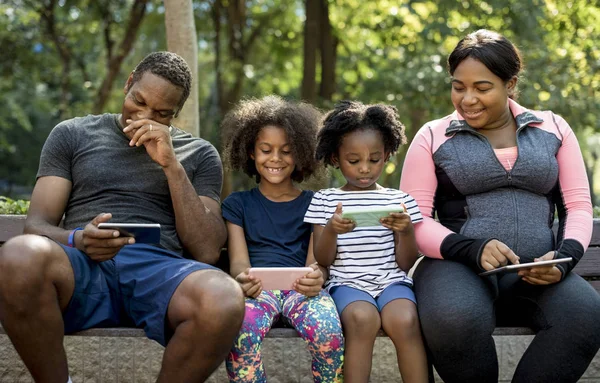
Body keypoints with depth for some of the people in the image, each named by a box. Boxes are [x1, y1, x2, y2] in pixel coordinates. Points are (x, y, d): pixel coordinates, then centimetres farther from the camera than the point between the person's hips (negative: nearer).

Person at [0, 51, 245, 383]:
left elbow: (207, 251, 6)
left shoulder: (199, 154, 18)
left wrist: (172, 165, -3)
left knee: (224, 301, -37)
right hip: (84, 267, 0)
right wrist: (76, 240, -14)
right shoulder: (72, 134, 18)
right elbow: (37, 225, 10)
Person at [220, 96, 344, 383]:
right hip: (257, 287, 0)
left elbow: (316, 260, 7)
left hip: (301, 288, 1)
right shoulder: (237, 204, 19)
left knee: (329, 331, -35)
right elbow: (238, 261, 5)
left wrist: (316, 277, -21)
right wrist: (243, 279, -22)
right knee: (240, 331, -37)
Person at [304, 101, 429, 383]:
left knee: (404, 320, -33)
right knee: (362, 318, -35)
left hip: (392, 280, 1)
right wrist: (331, 230, -15)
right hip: (347, 282, -1)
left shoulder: (399, 200, 11)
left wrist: (406, 231, -14)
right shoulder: (325, 200, 9)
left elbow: (406, 263, 7)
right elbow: (323, 260, 5)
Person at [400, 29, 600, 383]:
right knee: (456, 321, -38)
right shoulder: (433, 137, 9)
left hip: (536, 274, 2)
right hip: (459, 266, -1)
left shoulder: (553, 129, 14)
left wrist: (564, 257, -10)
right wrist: (472, 250, -16)